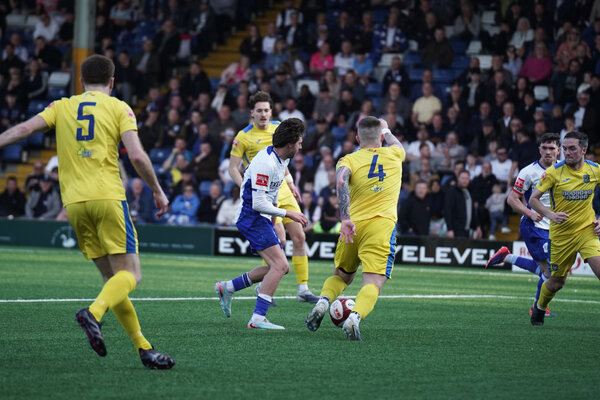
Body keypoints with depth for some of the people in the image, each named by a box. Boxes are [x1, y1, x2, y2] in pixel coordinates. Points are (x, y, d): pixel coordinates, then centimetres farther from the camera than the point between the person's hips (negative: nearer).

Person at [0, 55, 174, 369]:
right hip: (107, 197, -4)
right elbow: (137, 155, -5)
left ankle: (143, 347, 7)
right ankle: (93, 313, -32)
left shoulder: (62, 107, 15)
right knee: (130, 274, -4)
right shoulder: (118, 108, 6)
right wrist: (157, 190, 6)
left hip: (74, 202, 4)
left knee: (111, 277, 10)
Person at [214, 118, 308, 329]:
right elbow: (258, 203, -24)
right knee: (279, 266, -19)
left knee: (281, 267, 10)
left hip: (262, 218, 10)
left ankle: (227, 288, 18)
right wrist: (288, 214, -16)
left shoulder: (281, 159, 8)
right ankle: (258, 318, -20)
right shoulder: (266, 163, -23)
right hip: (251, 216, -10)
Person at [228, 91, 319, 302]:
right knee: (279, 239, -17)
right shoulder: (244, 136, -8)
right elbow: (233, 168, -8)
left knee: (299, 237, 3)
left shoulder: (278, 129, 8)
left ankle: (303, 289, 9)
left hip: (283, 191, 6)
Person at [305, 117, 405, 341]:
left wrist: (345, 219, -20)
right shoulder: (393, 154, 14)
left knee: (341, 276, 24)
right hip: (382, 225, -2)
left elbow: (341, 181, -14)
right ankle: (354, 318, -38)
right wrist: (386, 130, 61)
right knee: (373, 283, -12)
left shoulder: (349, 160, 9)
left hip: (353, 226, 2)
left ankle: (322, 303, -2)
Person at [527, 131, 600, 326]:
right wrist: (550, 214, -21)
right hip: (561, 234, -1)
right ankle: (539, 308, 39)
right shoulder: (554, 172, -10)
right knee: (556, 282, 8)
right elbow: (533, 199, -6)